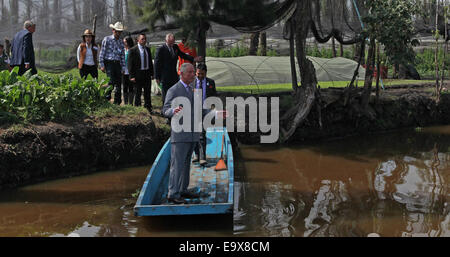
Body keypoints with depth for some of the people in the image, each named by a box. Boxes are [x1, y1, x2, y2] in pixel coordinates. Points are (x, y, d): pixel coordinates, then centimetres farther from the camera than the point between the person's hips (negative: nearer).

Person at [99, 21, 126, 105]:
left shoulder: (121, 42, 14)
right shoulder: (107, 39, 1)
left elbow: (123, 56, 17)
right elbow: (102, 53, 0)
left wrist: (123, 67, 11)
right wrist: (102, 65, -7)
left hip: (117, 64, 4)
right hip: (109, 63, -4)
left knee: (119, 83, 2)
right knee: (111, 81, -17)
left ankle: (117, 102, 8)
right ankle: (107, 99, -9)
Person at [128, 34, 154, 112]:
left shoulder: (148, 49, 12)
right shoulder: (133, 50, -6)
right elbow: (130, 64, -8)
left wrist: (152, 73, 11)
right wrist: (132, 76, -14)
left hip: (147, 74, 5)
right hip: (138, 74, -5)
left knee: (148, 92, 10)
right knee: (138, 93, 3)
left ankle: (148, 107, 18)